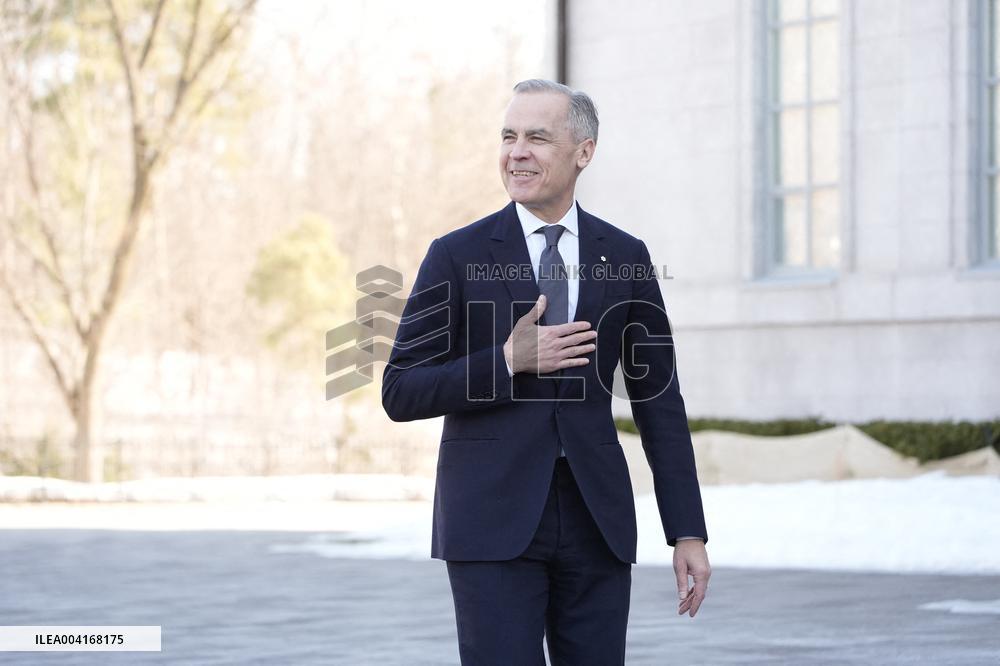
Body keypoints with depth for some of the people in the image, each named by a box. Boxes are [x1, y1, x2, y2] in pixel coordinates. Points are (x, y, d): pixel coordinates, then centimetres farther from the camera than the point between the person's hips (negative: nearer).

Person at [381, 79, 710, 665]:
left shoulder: (626, 258, 8)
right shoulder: (457, 256, 0)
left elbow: (659, 402, 9)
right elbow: (400, 394, -2)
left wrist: (687, 532, 3)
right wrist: (507, 362, -15)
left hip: (596, 522, 3)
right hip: (493, 522, -2)